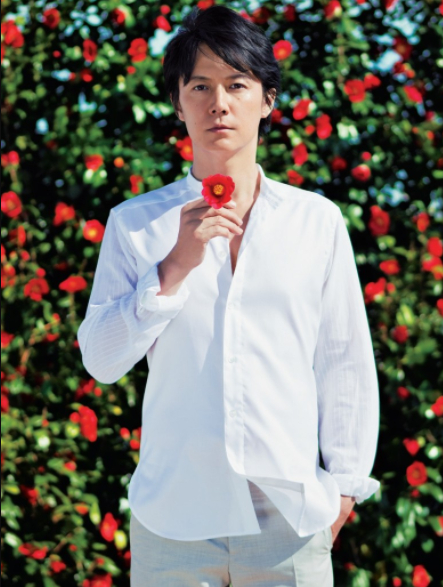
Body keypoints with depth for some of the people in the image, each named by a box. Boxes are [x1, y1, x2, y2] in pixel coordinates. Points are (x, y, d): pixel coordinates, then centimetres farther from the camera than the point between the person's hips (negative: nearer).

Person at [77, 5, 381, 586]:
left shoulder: (317, 221, 5)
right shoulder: (135, 223, 4)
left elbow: (347, 362, 7)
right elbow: (101, 361, -1)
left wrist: (344, 484, 5)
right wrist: (175, 267, -11)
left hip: (290, 516, 0)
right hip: (172, 515, 0)